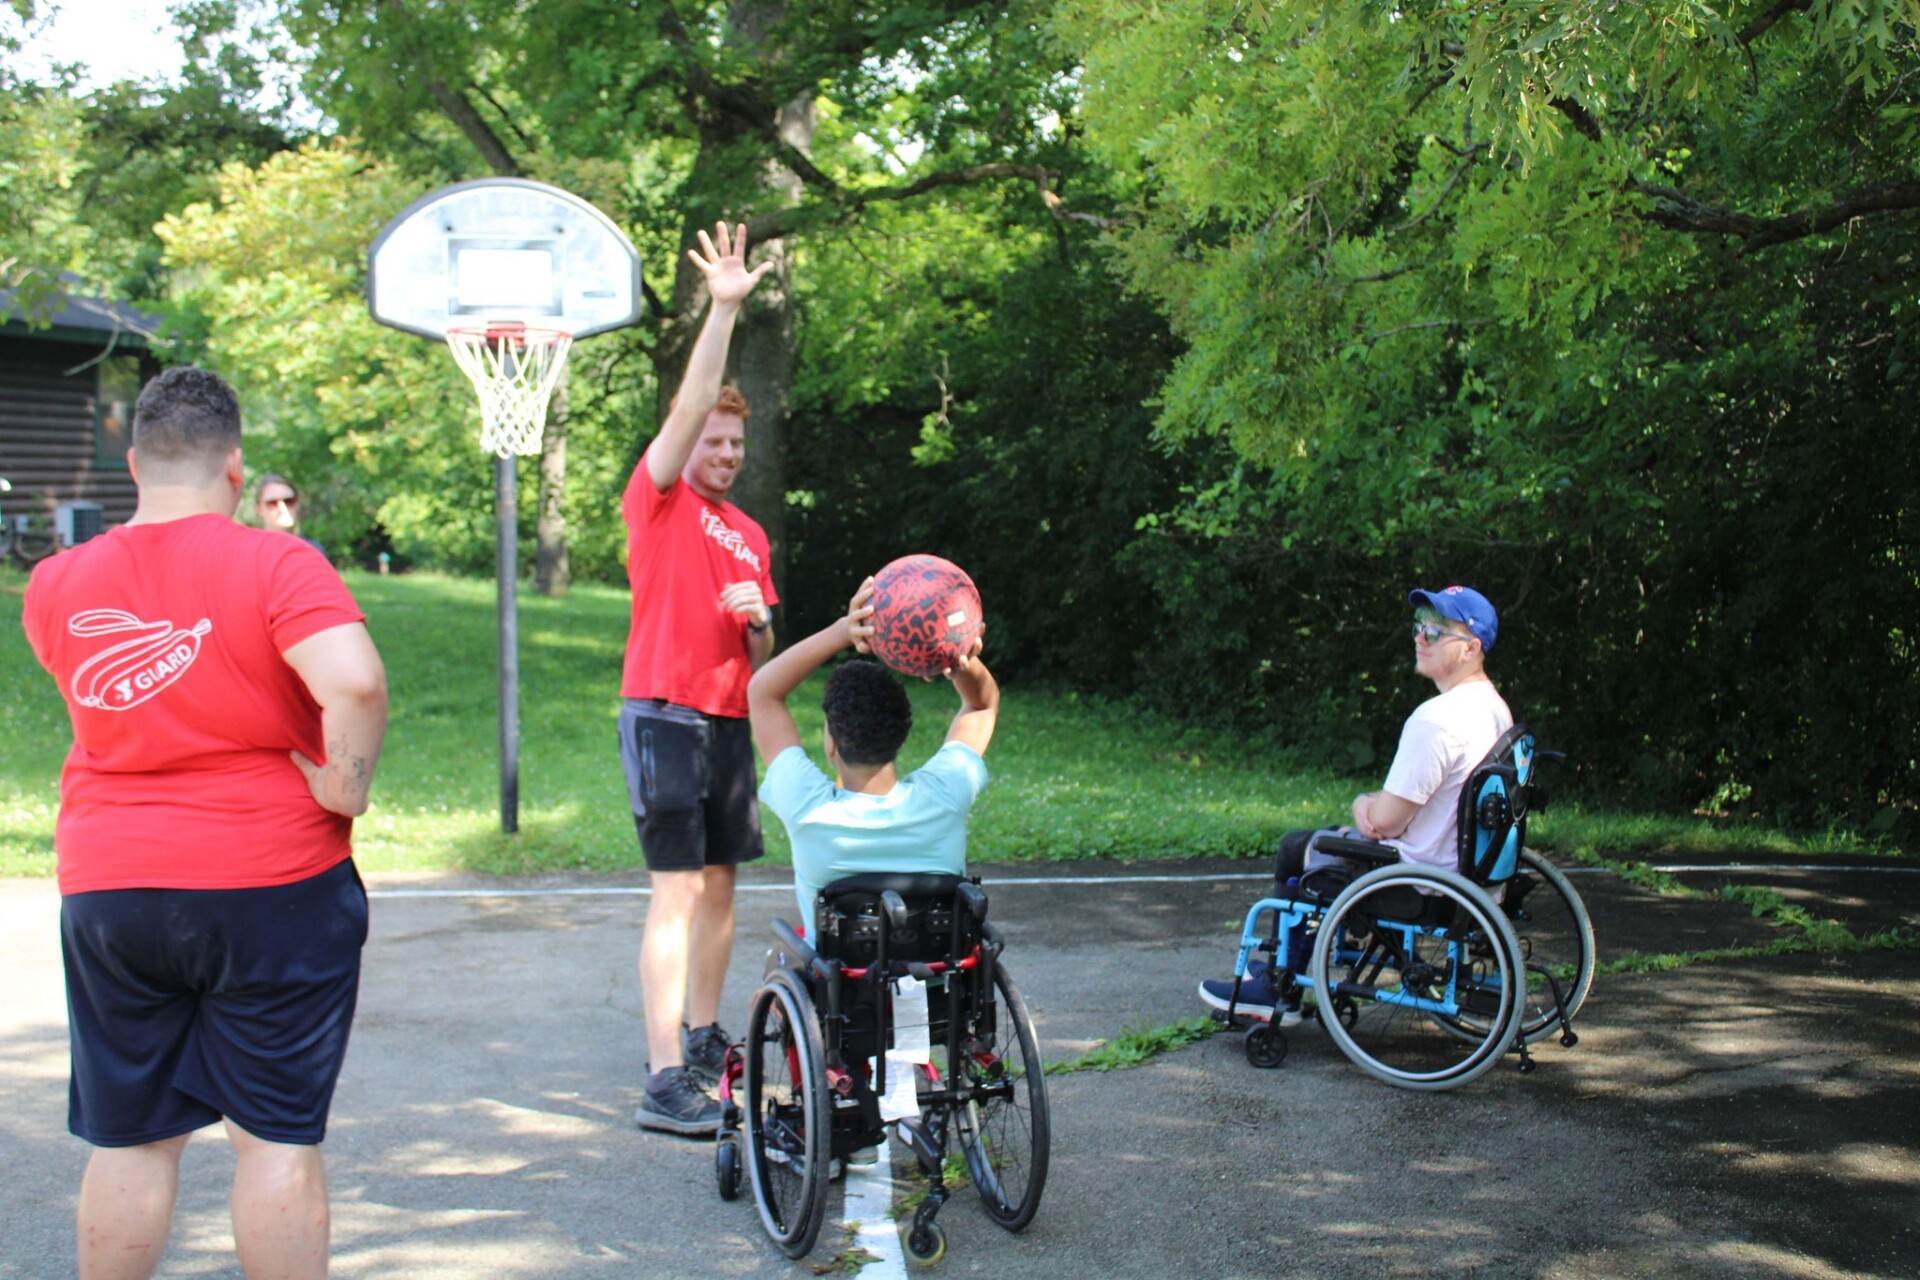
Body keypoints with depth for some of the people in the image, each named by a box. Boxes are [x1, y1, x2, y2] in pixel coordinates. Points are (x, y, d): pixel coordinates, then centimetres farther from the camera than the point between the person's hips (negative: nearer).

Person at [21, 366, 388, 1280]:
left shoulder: (55, 587, 2)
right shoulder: (274, 566, -12)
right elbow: (356, 683, -27)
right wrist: (343, 788, -12)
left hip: (106, 894, 4)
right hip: (272, 891, -3)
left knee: (128, 1142, 14)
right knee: (279, 1138, 5)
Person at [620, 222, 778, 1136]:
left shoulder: (751, 535, 16)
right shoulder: (658, 499, -2)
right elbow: (690, 405, -18)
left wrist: (759, 619, -2)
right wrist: (723, 309, -24)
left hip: (729, 722, 7)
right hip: (664, 716, -7)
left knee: (719, 884, 12)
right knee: (678, 892, -11)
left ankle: (704, 1038, 26)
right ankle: (664, 1081, -11)